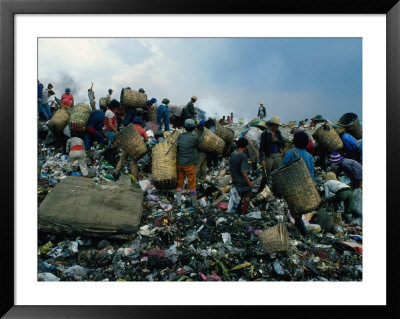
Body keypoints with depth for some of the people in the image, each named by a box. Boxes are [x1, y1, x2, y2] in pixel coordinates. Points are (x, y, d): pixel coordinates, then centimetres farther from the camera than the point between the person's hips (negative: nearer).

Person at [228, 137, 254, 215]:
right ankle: (243, 213, 19)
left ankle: (238, 211, 37)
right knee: (247, 197, 13)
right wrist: (249, 182, -18)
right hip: (244, 181, -7)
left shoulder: (232, 155, -1)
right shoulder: (243, 156, -23)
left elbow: (230, 169, 7)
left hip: (236, 181, 7)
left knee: (240, 196, 26)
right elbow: (243, 172, -27)